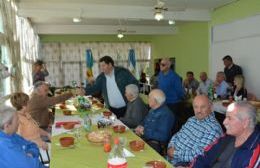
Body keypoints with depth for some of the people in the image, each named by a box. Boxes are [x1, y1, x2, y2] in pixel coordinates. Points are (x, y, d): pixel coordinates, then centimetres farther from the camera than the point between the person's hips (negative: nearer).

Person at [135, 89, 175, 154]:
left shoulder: (166, 114, -18)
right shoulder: (153, 110, 11)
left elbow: (163, 136, -24)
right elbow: (145, 122, 25)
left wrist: (144, 132, -17)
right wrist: (140, 127, 2)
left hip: (155, 144, -9)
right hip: (144, 138, 9)